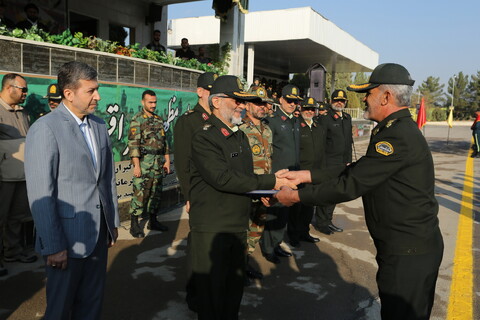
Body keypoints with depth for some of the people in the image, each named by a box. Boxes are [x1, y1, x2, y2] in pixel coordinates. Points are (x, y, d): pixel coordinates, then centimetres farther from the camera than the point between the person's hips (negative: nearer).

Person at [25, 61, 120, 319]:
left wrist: (113, 221, 13)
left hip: (99, 233, 6)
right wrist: (53, 246, -16)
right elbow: (41, 195, -17)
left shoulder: (99, 126, 7)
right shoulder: (45, 129, -15)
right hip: (67, 238, -6)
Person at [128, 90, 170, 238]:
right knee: (140, 194, -4)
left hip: (158, 163, 7)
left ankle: (153, 221, 24)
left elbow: (164, 141, 18)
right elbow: (133, 143, -13)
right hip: (144, 163, -7)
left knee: (156, 193, 12)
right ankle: (134, 224, 6)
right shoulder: (137, 119, -6)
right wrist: (136, 165, -18)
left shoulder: (159, 119, 15)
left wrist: (167, 160, 12)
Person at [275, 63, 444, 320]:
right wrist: (306, 175, 3)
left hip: (408, 253, -10)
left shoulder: (397, 137, -24)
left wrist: (296, 196, -15)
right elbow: (355, 171, 7)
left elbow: (349, 185, -24)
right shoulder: (398, 130, 9)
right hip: (411, 244, 10)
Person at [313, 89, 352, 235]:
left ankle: (327, 220, 25)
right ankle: (320, 223, 12)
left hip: (341, 162, 7)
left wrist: (348, 160, 15)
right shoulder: (324, 117, -10)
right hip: (328, 162, -7)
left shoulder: (347, 118, 15)